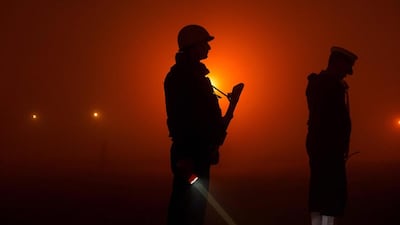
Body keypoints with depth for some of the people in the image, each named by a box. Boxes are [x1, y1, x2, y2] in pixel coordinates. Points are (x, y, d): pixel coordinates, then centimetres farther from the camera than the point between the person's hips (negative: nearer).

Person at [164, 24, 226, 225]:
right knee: (187, 205, -8)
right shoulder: (179, 75, -11)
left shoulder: (194, 74, 18)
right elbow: (177, 118, -19)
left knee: (195, 202, 12)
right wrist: (183, 155, -25)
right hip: (189, 153, -10)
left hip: (198, 150, 10)